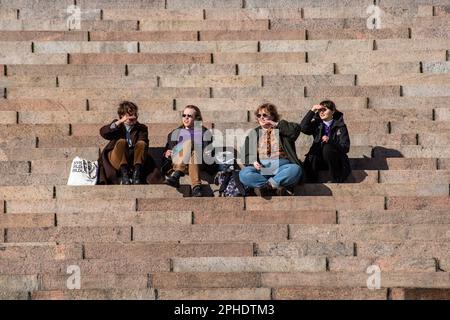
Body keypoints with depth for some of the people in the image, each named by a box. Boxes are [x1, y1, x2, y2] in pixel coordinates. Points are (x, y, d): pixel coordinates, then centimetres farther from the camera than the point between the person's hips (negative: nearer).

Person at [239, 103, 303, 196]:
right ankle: (277, 186, -35)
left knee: (295, 169, -34)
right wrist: (253, 162, -8)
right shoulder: (253, 133, 22)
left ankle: (267, 186, -37)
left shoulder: (282, 129, 17)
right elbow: (246, 153, 13)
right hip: (260, 167, 1)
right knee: (244, 174, -30)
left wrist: (276, 125, -4)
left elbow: (296, 129, -3)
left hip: (280, 166, -1)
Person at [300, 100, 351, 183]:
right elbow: (303, 128, -12)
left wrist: (330, 141, -26)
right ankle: (311, 183, -9)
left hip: (336, 162, -1)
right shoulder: (317, 124, 7)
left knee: (327, 148, -32)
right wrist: (312, 111, -14)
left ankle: (335, 179, -20)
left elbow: (345, 148, -10)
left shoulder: (340, 126, -2)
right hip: (320, 160, 2)